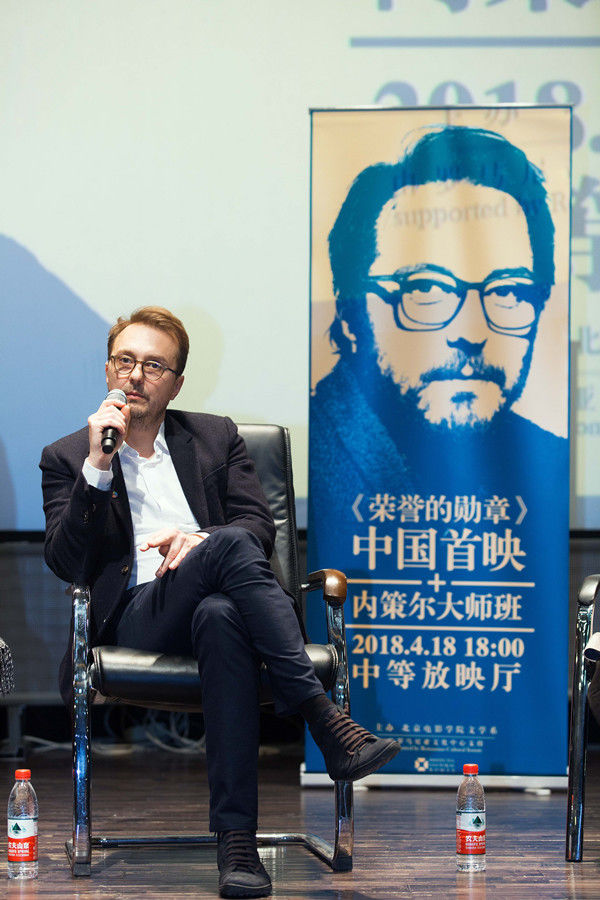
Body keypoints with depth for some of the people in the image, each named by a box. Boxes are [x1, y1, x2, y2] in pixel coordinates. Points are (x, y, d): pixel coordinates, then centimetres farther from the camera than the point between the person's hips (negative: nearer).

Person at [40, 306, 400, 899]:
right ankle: (328, 726, -41)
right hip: (136, 619, -2)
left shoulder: (217, 438, 22)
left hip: (213, 603, 2)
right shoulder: (67, 459, 15)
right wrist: (98, 466, -8)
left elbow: (260, 527, 12)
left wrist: (199, 538, -10)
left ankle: (236, 839, -45)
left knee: (220, 617, -39)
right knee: (229, 547, -34)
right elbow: (66, 562, 2)